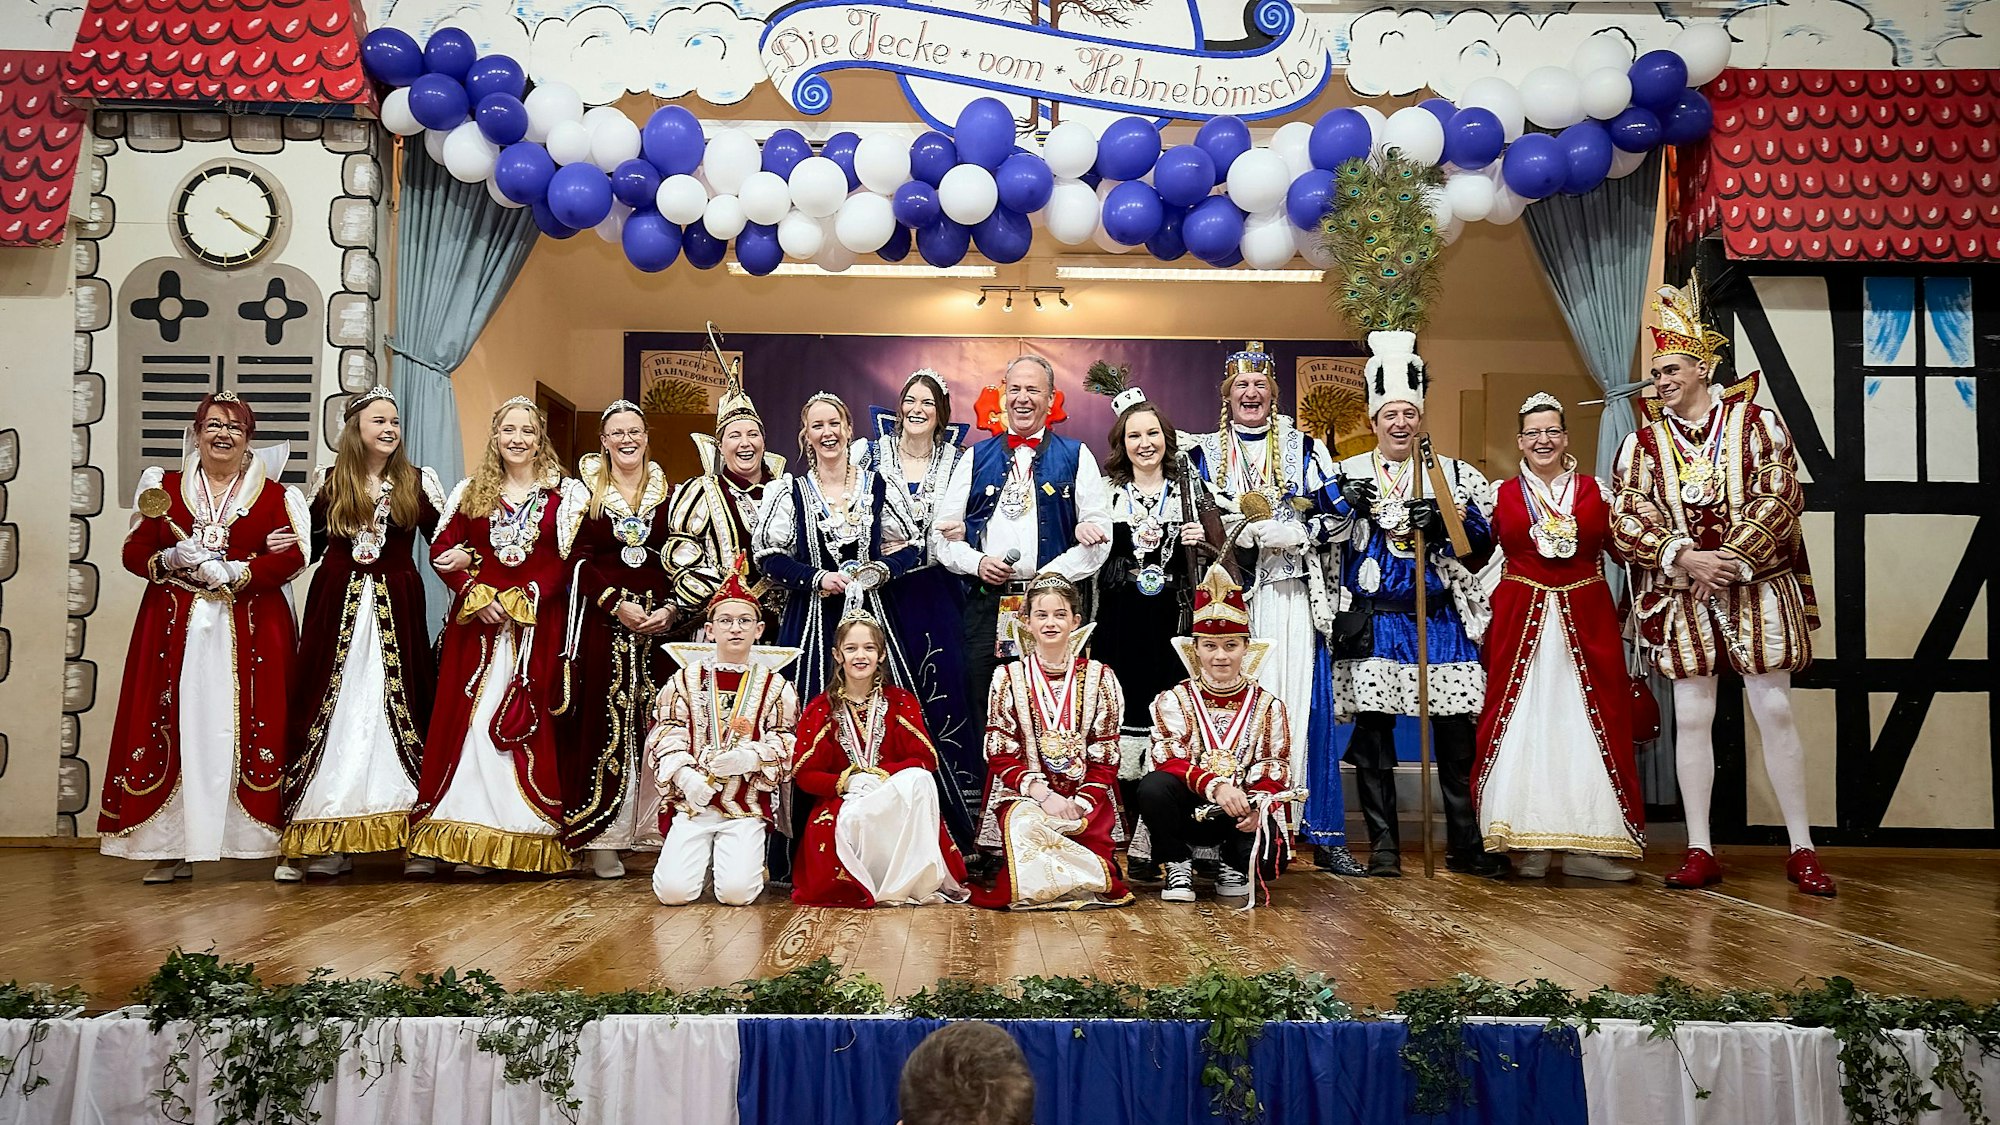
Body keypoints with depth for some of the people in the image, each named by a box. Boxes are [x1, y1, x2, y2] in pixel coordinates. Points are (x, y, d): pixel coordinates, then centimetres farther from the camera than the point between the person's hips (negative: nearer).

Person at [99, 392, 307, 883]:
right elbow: (134, 551, 8)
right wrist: (173, 559, -12)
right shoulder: (165, 488, 12)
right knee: (177, 727, -1)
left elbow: (292, 556, -6)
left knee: (249, 728, -4)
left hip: (251, 629, -2)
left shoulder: (273, 495, 5)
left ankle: (269, 838, 0)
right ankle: (174, 849, 4)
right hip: (175, 626, 2)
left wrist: (230, 571, -15)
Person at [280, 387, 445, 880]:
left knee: (401, 707, -2)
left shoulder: (419, 482, 6)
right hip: (336, 605, 1)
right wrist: (282, 546, -6)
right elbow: (310, 546, 14)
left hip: (397, 607, -1)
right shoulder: (328, 481, 9)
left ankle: (416, 838, 1)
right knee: (332, 708, 0)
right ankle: (329, 842, 5)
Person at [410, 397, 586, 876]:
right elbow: (443, 551, 7)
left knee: (526, 724, -3)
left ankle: (525, 837, 1)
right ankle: (472, 839, 1)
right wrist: (477, 596, -9)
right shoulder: (471, 492, 12)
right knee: (468, 719, -2)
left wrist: (518, 602, -14)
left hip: (536, 626, -2)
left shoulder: (565, 495, 4)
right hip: (476, 622, 2)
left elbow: (567, 562, -4)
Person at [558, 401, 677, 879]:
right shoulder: (586, 488, 4)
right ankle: (602, 839, 2)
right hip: (601, 619, -2)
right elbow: (580, 559, -2)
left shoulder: (667, 491, 10)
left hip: (659, 618, 2)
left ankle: (657, 830, 5)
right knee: (604, 720, -3)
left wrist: (670, 609, -7)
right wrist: (617, 605, -12)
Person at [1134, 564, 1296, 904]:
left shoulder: (1267, 704, 6)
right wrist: (1215, 786, -32)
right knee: (1153, 786, -32)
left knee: (1268, 860, -30)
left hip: (1243, 814, 1)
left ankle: (1233, 863, 11)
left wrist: (1259, 806, -23)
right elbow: (1168, 760, -13)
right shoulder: (1174, 700, 1)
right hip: (1187, 812, 0)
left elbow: (1276, 770, 0)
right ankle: (1178, 864, -4)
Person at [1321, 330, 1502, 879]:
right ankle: (1383, 844, 9)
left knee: (1455, 733, 0)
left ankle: (1465, 843, 11)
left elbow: (1482, 540, 5)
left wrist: (1445, 524, -13)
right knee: (1372, 730, 0)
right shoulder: (1346, 475, 10)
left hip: (1439, 621, 0)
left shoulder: (1454, 474, 10)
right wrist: (1346, 504, -17)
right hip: (1371, 621, 0)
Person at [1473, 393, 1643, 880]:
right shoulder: (1502, 495, 7)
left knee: (1587, 722, 0)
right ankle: (1528, 844, 4)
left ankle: (1585, 846, 6)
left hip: (1586, 619, 1)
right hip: (1520, 618, -1)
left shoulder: (1595, 491, 9)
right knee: (1521, 723, -3)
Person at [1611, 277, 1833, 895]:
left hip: (1757, 588, -1)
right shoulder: (1643, 443, 7)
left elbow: (1778, 497, -6)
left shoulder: (1757, 422, 3)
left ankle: (1802, 850, 9)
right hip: (1680, 595, 2)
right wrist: (1686, 558, -15)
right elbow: (1625, 521, -1)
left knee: (1775, 711, 0)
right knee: (1692, 716, 3)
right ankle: (1700, 851, 10)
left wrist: (1732, 560, -16)